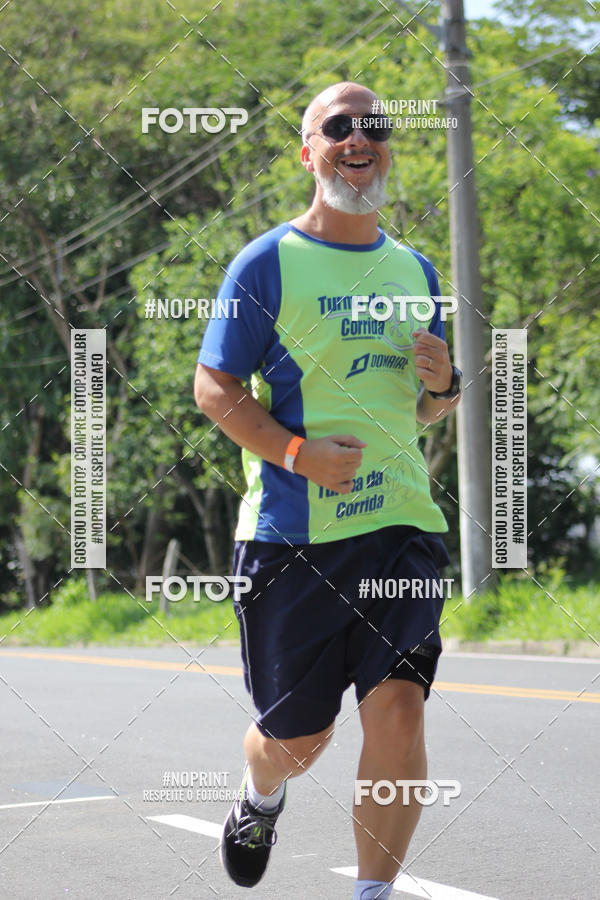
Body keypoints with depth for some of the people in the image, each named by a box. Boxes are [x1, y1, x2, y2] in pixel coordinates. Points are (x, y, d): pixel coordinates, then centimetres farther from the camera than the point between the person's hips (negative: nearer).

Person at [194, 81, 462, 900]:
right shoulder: (267, 263, -1)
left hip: (400, 523, 3)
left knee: (398, 707, -13)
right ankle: (261, 797, 43)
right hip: (291, 528, -3)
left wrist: (442, 383, -1)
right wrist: (298, 452, -18)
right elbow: (214, 386, -4)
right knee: (300, 734, 6)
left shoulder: (414, 271, 14)